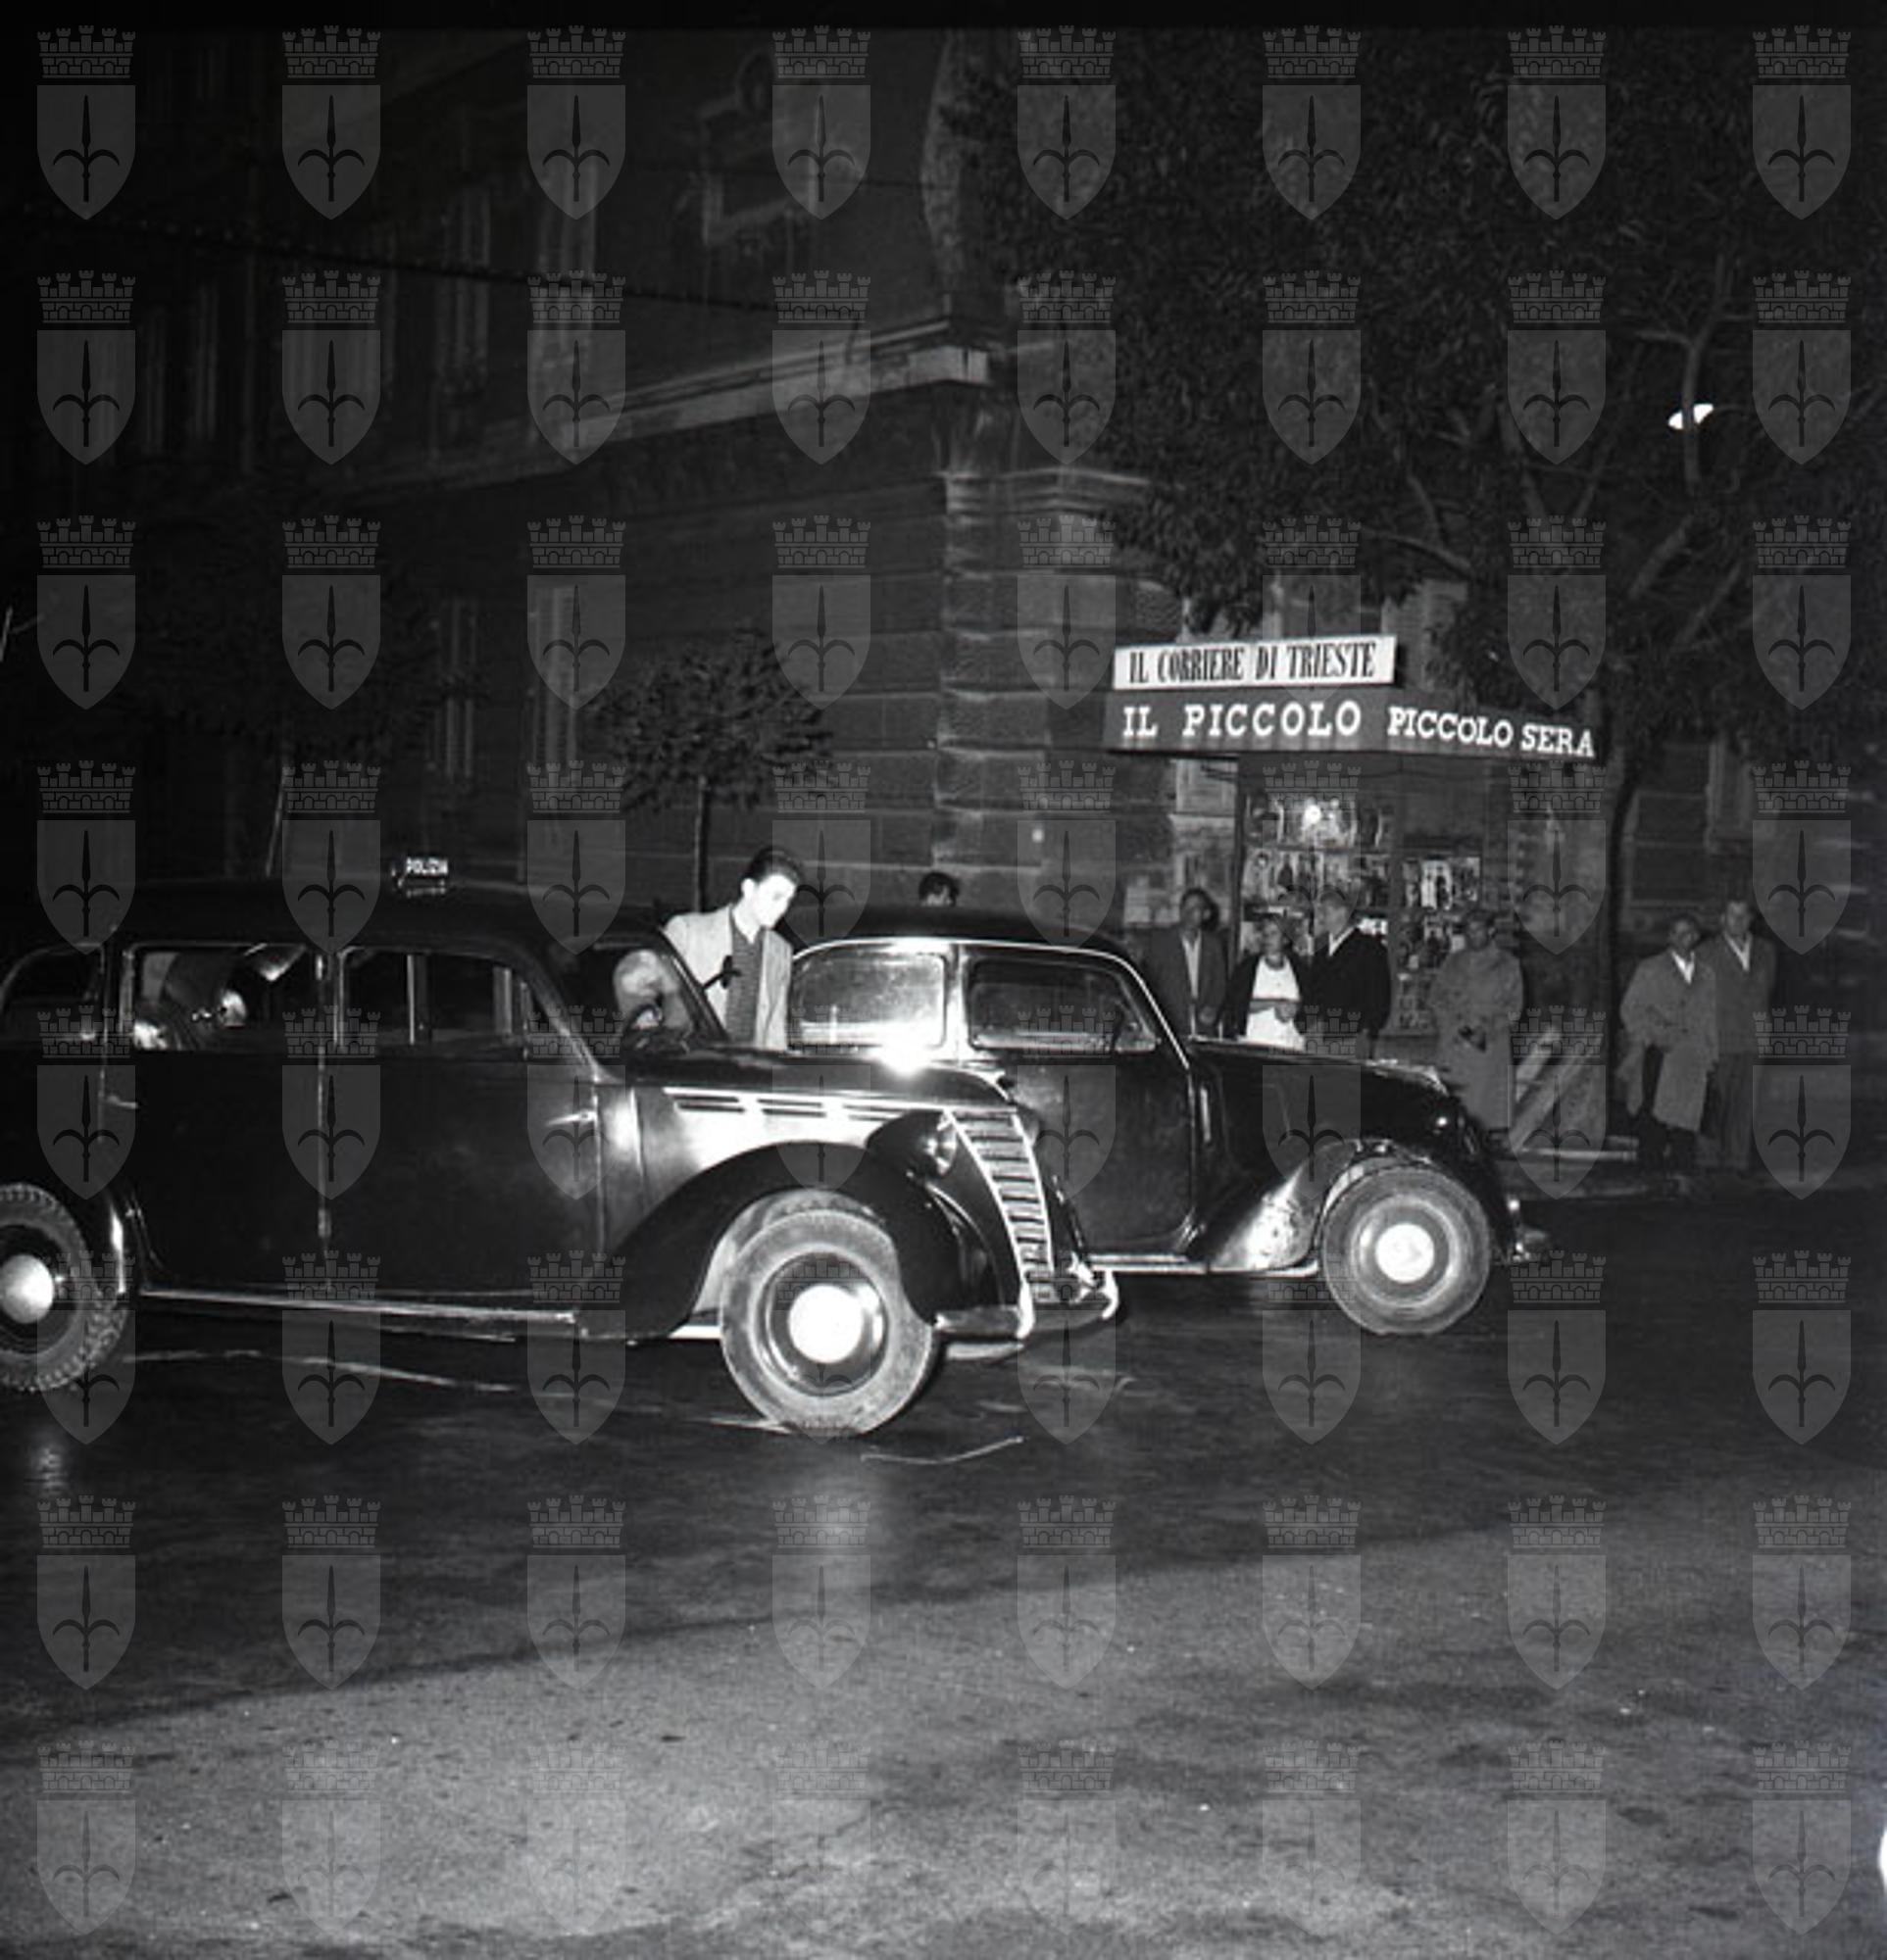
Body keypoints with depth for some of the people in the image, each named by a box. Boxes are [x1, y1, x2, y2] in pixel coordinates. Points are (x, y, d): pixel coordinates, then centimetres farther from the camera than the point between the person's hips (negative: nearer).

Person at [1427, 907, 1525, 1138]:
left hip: (1490, 1045, -2)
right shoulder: (1453, 962, 18)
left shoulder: (1507, 964, 9)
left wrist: (1486, 1030, -9)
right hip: (1452, 1043, 2)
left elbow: (1514, 1006, 4)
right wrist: (1455, 1026, -4)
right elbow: (1435, 998, 13)